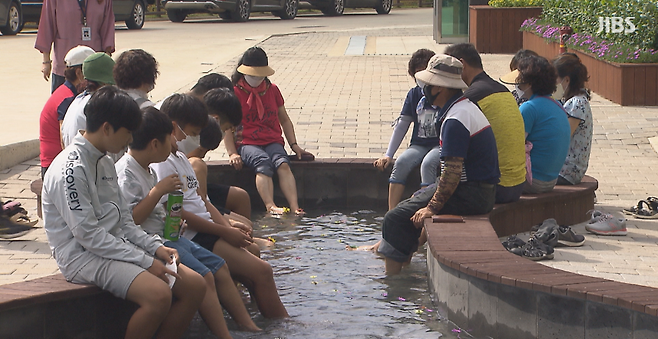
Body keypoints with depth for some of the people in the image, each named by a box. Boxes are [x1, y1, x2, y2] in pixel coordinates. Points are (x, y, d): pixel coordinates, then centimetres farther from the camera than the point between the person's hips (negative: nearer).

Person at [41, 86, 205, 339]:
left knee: (195, 285, -4)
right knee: (158, 294, -31)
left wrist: (155, 247, 0)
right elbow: (89, 235, -19)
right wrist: (145, 261, -18)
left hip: (116, 246, 9)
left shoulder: (105, 163, 14)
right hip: (82, 255, -9)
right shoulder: (71, 168, -16)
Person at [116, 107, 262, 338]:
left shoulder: (147, 169, 15)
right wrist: (158, 191, -22)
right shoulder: (125, 173, -17)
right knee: (204, 276, -21)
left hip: (166, 235, 11)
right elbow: (129, 219, -25)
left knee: (220, 267, 8)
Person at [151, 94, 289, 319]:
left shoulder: (180, 158, 19)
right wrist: (224, 231, -14)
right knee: (261, 271, -14)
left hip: (207, 231, 10)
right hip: (191, 238, -10)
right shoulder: (162, 163, -13)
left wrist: (228, 225, 3)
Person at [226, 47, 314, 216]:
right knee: (263, 163, -36)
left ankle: (295, 207, -46)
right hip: (247, 143, -3)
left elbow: (285, 120, 23)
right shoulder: (235, 92, 4)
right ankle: (270, 206, -54)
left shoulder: (272, 90, 17)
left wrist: (294, 145, 10)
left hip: (273, 141, 3)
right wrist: (232, 153, -12)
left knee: (283, 164, -30)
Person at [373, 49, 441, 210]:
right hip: (419, 145, 4)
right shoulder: (414, 94, 11)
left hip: (441, 144, -4)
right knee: (401, 162, -24)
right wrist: (388, 154, 3)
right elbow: (402, 124, 11)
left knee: (428, 163, -34)